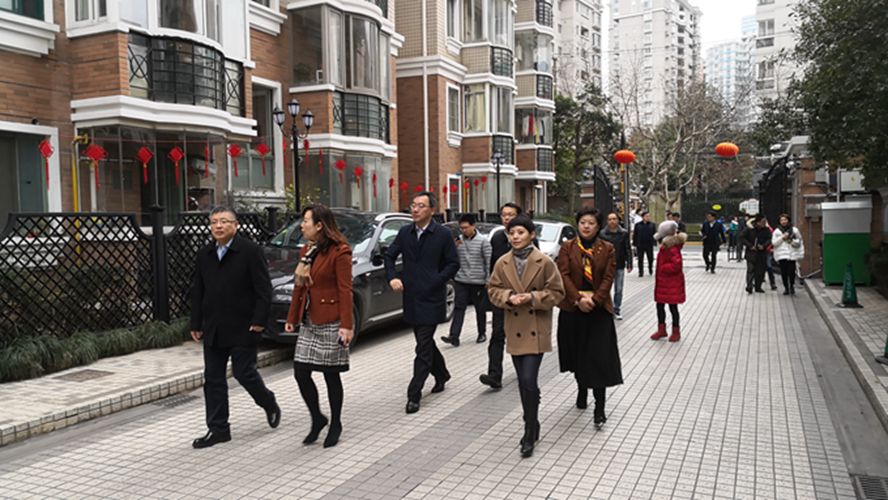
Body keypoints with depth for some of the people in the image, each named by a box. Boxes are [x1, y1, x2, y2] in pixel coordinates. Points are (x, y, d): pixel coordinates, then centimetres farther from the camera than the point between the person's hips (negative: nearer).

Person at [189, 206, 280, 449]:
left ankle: (269, 404, 29)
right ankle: (218, 429, 17)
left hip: (242, 328, -6)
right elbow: (197, 292, 14)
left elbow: (263, 289, -10)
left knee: (244, 372, 0)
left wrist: (259, 320, -15)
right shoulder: (204, 255, 11)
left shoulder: (250, 251, -8)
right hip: (213, 329, 6)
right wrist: (196, 324, 10)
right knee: (213, 379, 7)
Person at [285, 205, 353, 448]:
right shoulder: (306, 251, 12)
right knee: (301, 373, 4)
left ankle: (335, 424, 21)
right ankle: (317, 419, 24)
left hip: (331, 322, -7)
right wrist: (292, 318, 16)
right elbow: (299, 287, 16)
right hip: (309, 322, 7)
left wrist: (347, 325, -19)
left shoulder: (339, 252, -12)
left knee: (330, 374, 3)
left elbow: (345, 290, -15)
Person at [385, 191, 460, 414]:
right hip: (411, 296, 5)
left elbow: (453, 264, -3)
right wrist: (392, 277, -3)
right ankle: (441, 374, 41)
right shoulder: (405, 232, 6)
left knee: (423, 347, -5)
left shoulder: (443, 234, -6)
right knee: (425, 342, 19)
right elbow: (390, 255, 13)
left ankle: (414, 394, -1)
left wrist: (436, 282, -14)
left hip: (431, 298, -5)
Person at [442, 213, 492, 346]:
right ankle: (454, 336, -6)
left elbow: (488, 261, -4)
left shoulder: (483, 241, -6)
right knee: (459, 308, -2)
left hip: (478, 281, -2)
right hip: (461, 280, 3)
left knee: (480, 309, 10)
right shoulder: (458, 240, 4)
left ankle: (482, 333, 26)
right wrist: (454, 247, -10)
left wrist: (488, 280, -7)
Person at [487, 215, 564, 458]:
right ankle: (531, 426, 32)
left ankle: (530, 433, 4)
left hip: (536, 329, -4)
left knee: (529, 381, -11)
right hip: (515, 329, 4)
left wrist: (533, 297, -18)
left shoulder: (544, 262, -7)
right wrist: (508, 297, -12)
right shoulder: (502, 263, 3)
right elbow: (493, 289, 8)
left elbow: (556, 292, -3)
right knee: (523, 382, 13)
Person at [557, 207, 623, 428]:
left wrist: (594, 299, -16)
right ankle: (581, 391, 35)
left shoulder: (608, 249, 3)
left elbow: (608, 278, -3)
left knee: (599, 357, -6)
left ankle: (599, 407, -5)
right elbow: (564, 275, -6)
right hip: (573, 309, 1)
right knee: (578, 353, 13)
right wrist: (578, 298, -17)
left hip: (599, 308, -1)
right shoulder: (567, 248, 3)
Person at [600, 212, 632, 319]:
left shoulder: (624, 233, 1)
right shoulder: (603, 234, -3)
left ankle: (616, 310, 18)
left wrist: (629, 264, -2)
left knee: (619, 289, 7)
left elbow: (628, 249, 2)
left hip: (620, 266, 1)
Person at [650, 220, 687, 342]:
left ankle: (676, 332, 17)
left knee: (673, 307, 3)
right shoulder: (665, 247, 6)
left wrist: (663, 268, -22)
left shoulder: (673, 249, -23)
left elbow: (676, 265, -31)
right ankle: (661, 329, 25)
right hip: (662, 282, 9)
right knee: (659, 306, 13)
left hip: (672, 284, -9)